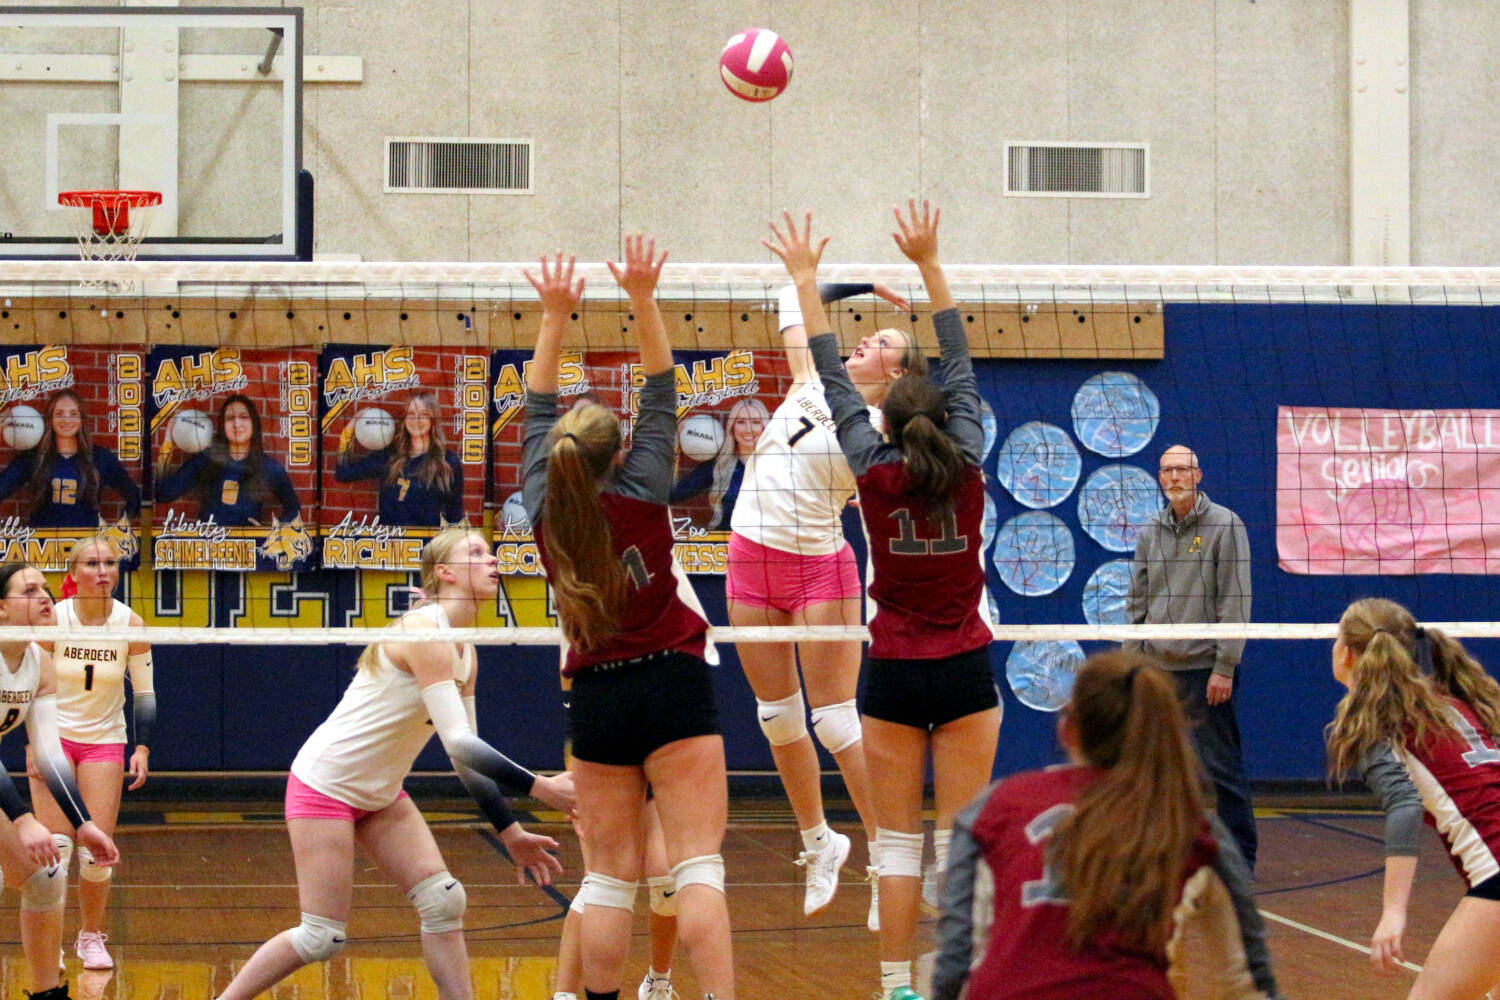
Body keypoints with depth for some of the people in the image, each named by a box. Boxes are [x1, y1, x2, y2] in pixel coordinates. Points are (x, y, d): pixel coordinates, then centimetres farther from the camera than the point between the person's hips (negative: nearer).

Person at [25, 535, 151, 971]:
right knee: (55, 846, -9)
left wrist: (142, 748, -9)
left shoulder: (131, 625, -8)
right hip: (54, 738, -1)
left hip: (105, 743, 1)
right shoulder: (52, 619, -11)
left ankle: (91, 936, 15)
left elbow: (145, 693, 0)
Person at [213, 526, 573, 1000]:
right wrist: (539, 787, -34)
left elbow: (466, 755, 11)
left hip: (379, 795, 9)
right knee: (322, 937, -6)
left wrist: (511, 834, 6)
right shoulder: (425, 631, -23)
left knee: (444, 902, -3)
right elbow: (458, 744, -30)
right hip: (325, 783, -9)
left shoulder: (464, 652, 6)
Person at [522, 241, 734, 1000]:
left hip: (596, 697, 3)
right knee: (697, 865, -9)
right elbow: (662, 398, -3)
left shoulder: (545, 510, -1)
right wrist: (643, 301, -4)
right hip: (673, 685, -3)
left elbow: (538, 413, 10)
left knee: (610, 876, 8)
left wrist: (555, 316, 12)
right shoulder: (639, 497, -8)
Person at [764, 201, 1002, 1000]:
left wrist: (806, 280, 8)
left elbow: (834, 383, 1)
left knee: (897, 841, 3)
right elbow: (961, 366, 4)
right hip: (965, 670, 1)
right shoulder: (967, 469, -4)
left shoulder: (876, 474, -6)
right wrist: (928, 264, 7)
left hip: (894, 672, -1)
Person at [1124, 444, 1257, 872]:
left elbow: (1235, 601, -8)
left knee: (1221, 767, -4)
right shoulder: (1150, 531, 12)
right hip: (1157, 668, 5)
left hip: (1205, 668, -5)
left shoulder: (1225, 525, -4)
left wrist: (1225, 667, -13)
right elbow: (1137, 602, 17)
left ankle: (1240, 859, 2)